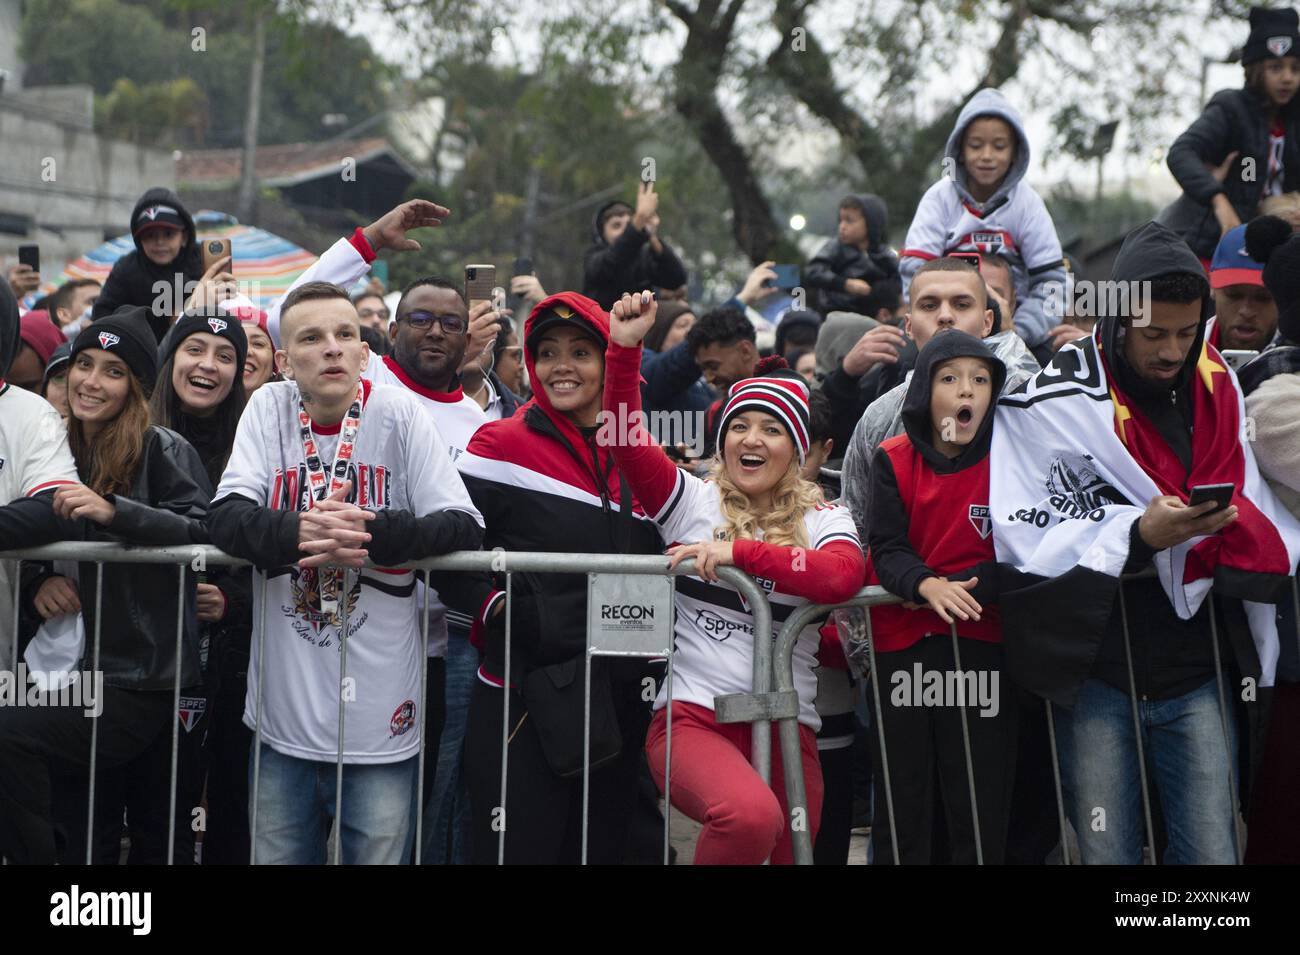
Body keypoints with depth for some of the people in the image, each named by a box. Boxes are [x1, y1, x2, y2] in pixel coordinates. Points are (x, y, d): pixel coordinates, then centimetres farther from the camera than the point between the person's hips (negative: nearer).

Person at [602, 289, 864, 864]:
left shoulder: (823, 519, 9)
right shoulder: (693, 501, 8)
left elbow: (844, 576, -13)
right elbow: (627, 438, -5)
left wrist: (739, 551, -20)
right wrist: (624, 347, -15)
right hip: (692, 716, -3)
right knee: (751, 814, -32)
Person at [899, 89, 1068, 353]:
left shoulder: (1027, 203, 1)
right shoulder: (940, 198, -1)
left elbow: (1052, 279, -4)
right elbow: (914, 269, -10)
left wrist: (1019, 329, -20)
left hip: (1012, 318, 0)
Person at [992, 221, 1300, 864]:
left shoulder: (1218, 392, 8)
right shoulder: (1056, 403, -7)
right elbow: (1025, 539, -14)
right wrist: (1138, 533, -25)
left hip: (1200, 672, 3)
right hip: (1098, 673, -3)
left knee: (1213, 852, 4)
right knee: (1107, 853, 3)